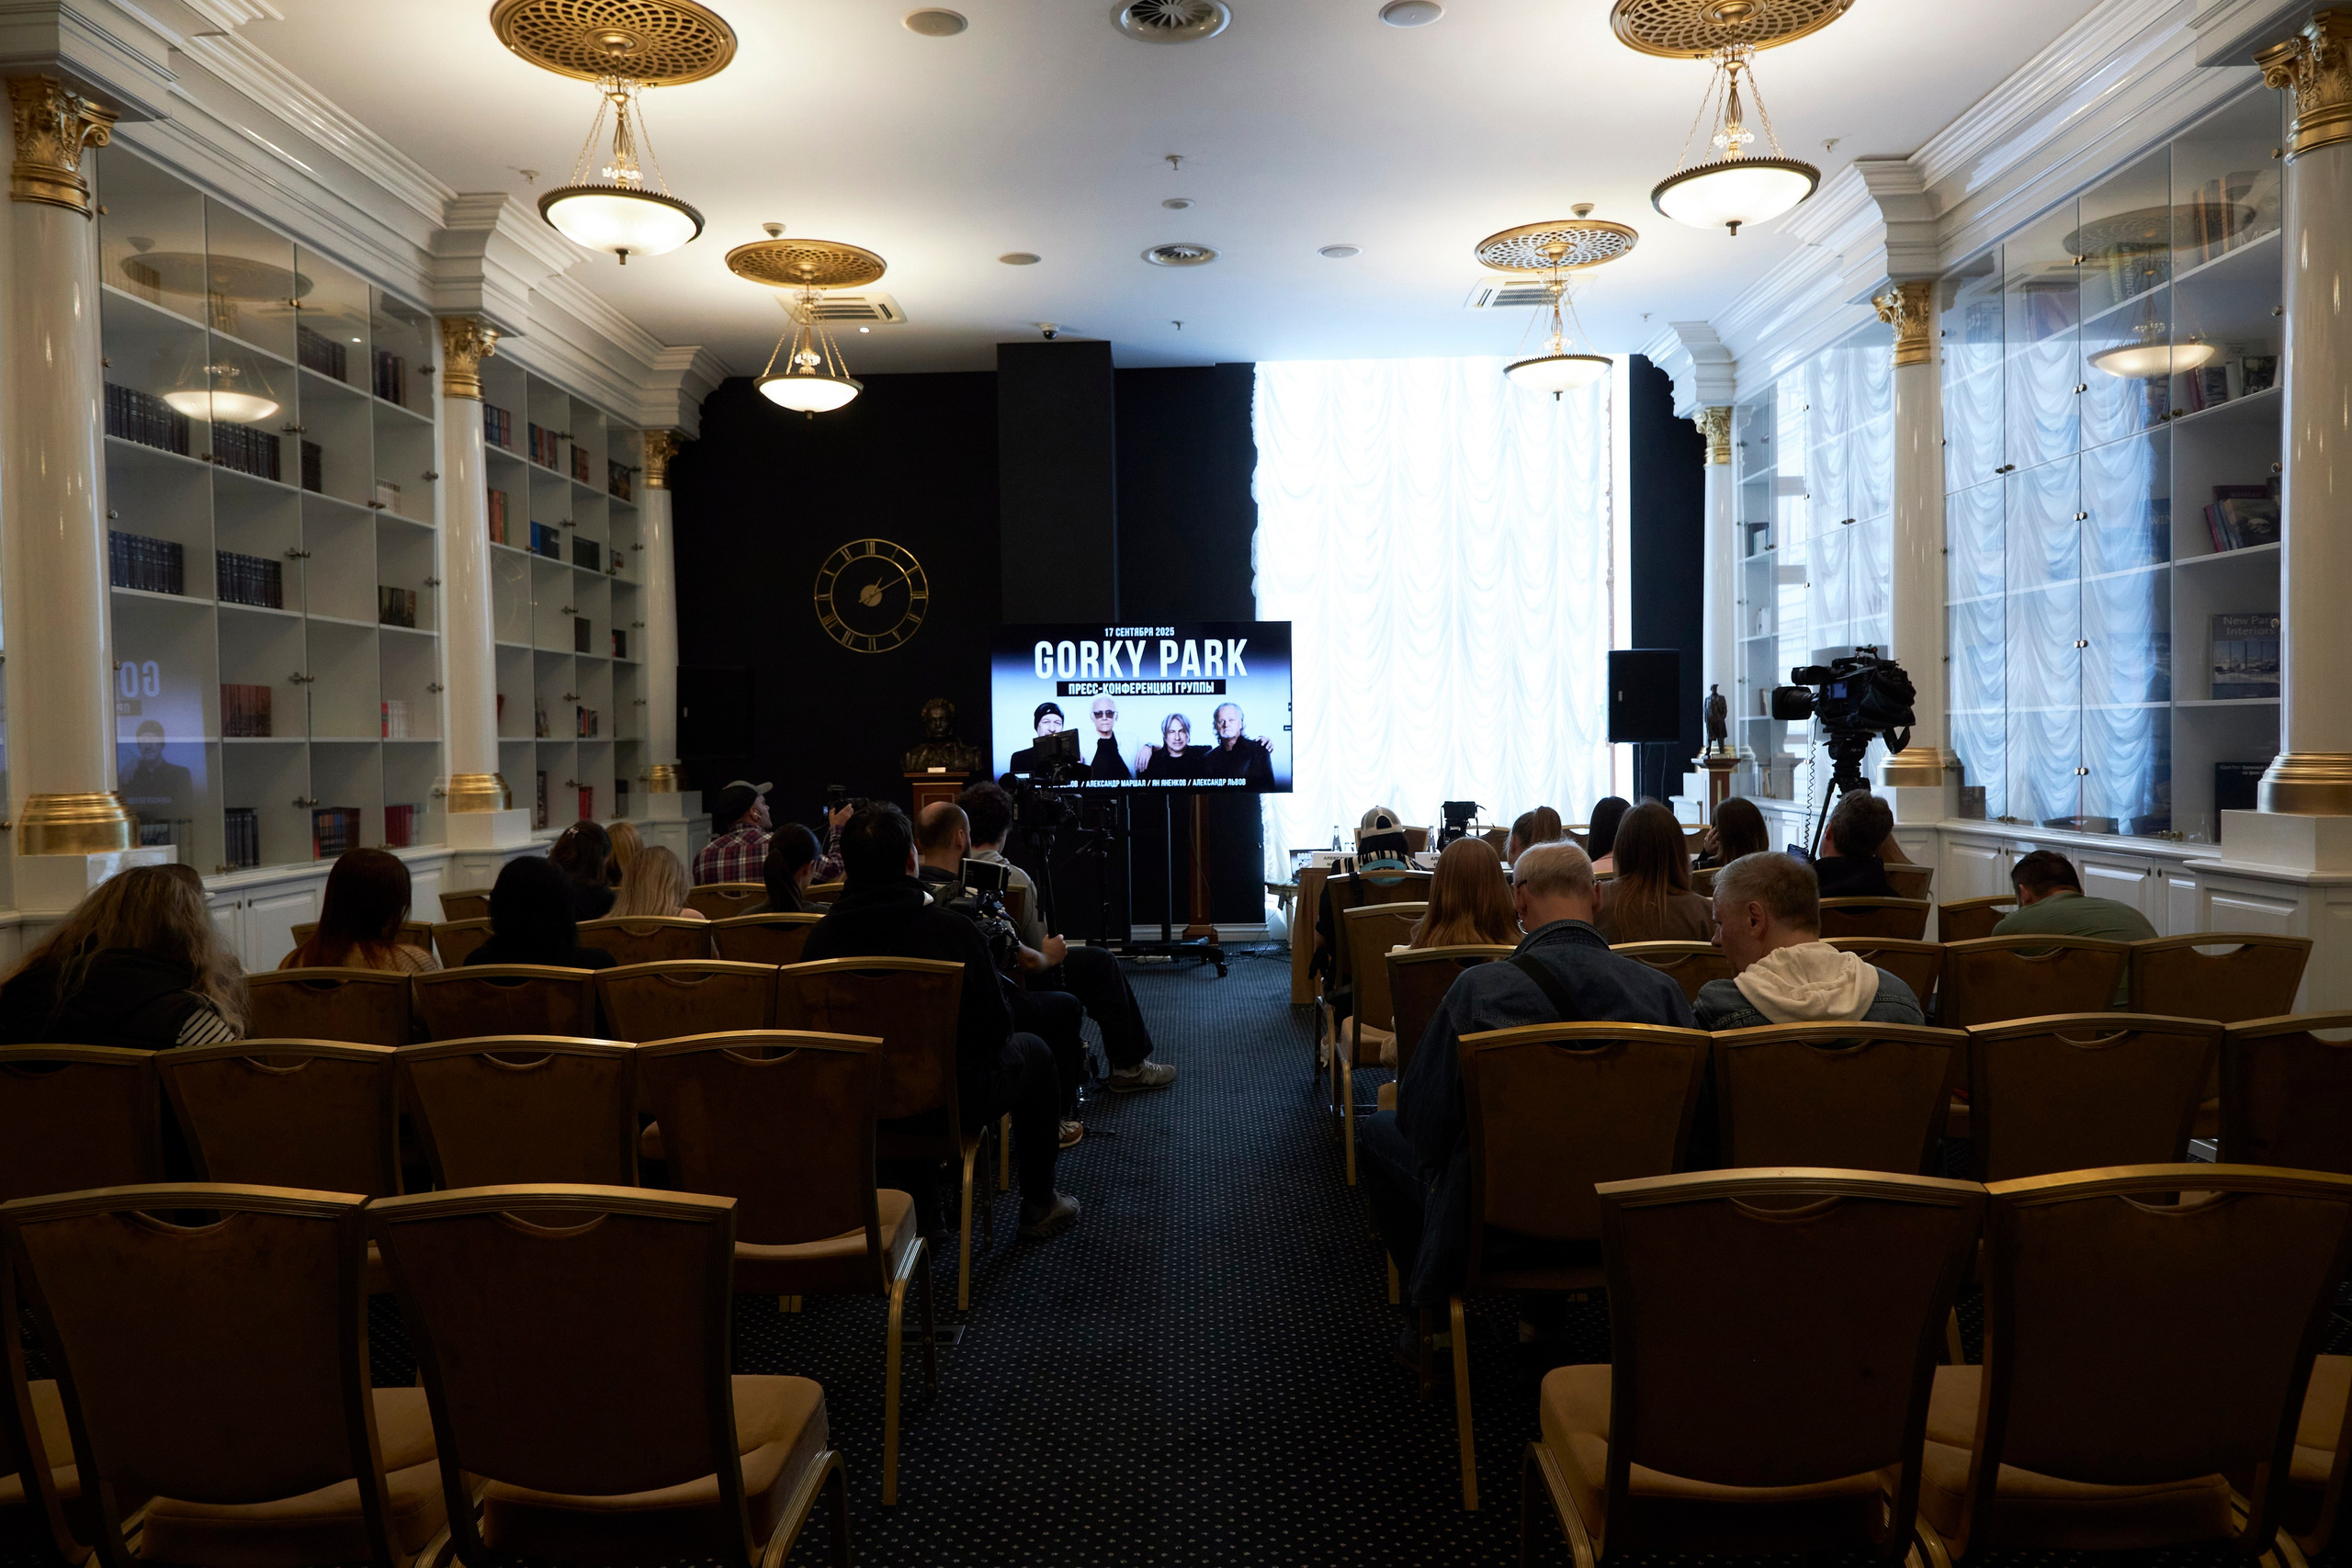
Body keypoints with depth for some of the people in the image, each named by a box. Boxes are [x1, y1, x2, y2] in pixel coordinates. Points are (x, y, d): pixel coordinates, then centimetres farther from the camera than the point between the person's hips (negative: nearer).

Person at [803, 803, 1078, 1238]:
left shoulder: (821, 936, -12)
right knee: (1032, 1051, 25)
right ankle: (1039, 1205, 35)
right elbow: (996, 1028, -12)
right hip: (952, 1103, -4)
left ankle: (918, 1212, 46)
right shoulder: (952, 928, -22)